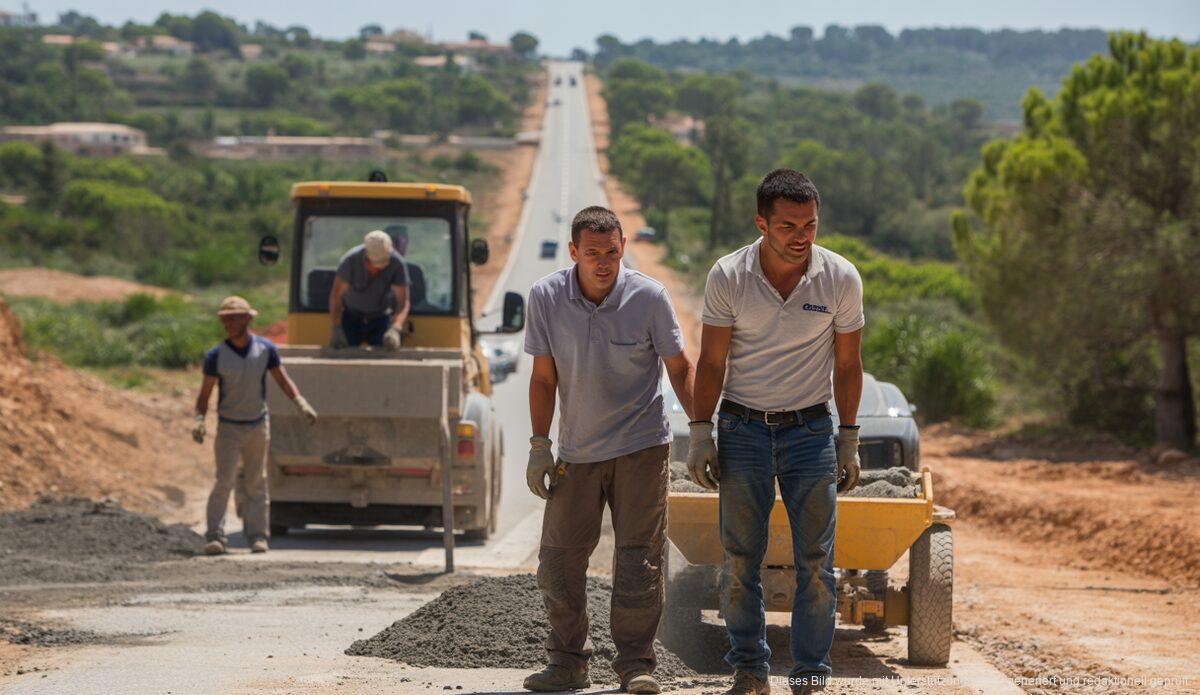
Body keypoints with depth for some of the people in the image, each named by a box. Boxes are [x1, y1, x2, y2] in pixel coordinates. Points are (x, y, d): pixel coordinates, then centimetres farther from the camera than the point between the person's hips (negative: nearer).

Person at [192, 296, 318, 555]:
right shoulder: (216, 355, -11)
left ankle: (257, 536, 11)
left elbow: (283, 380, 4)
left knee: (256, 483, 6)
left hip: (258, 425, 2)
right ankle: (215, 536, -11)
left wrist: (301, 403, -10)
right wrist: (199, 420, -23)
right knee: (224, 480, -12)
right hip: (229, 427, -2)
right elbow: (205, 393, -8)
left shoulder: (265, 349, -5)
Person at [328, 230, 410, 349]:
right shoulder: (350, 260, -26)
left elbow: (403, 301, -23)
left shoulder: (397, 263, -25)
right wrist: (336, 328, -29)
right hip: (351, 316, 0)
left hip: (380, 318, 0)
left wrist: (395, 329, -39)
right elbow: (336, 296, -20)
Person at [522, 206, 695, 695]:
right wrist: (539, 446, -2)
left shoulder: (649, 297, -11)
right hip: (577, 450, 2)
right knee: (558, 559, 2)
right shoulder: (546, 297, -7)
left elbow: (679, 368, 0)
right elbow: (544, 377, 1)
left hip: (641, 447, -2)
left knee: (639, 558, -4)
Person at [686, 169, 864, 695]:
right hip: (743, 428, 0)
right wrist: (700, 434, -3)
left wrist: (849, 440, 4)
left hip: (811, 429, 0)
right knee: (740, 558, 0)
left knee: (815, 560, -3)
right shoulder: (728, 277, -7)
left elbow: (847, 366, 4)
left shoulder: (841, 279, -5)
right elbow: (711, 361, 1)